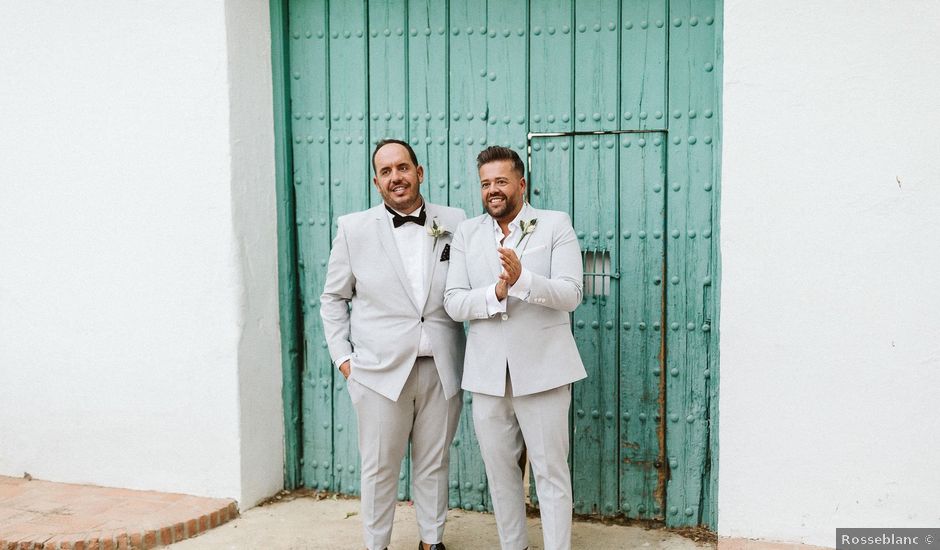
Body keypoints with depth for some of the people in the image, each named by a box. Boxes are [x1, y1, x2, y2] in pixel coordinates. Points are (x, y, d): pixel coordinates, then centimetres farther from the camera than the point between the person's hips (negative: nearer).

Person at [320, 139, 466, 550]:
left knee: (434, 463, 14)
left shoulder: (454, 223, 2)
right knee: (379, 467, 8)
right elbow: (333, 298, 7)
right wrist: (342, 357, 0)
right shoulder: (353, 228, 0)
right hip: (380, 370, -1)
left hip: (442, 370, 1)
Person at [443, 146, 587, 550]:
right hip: (487, 371, 4)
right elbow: (453, 303, -1)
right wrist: (496, 292, -19)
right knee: (500, 470, 14)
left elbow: (571, 293, -11)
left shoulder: (556, 225, 0)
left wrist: (521, 279, -27)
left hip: (541, 368, -3)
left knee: (551, 471, 2)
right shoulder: (466, 234, 8)